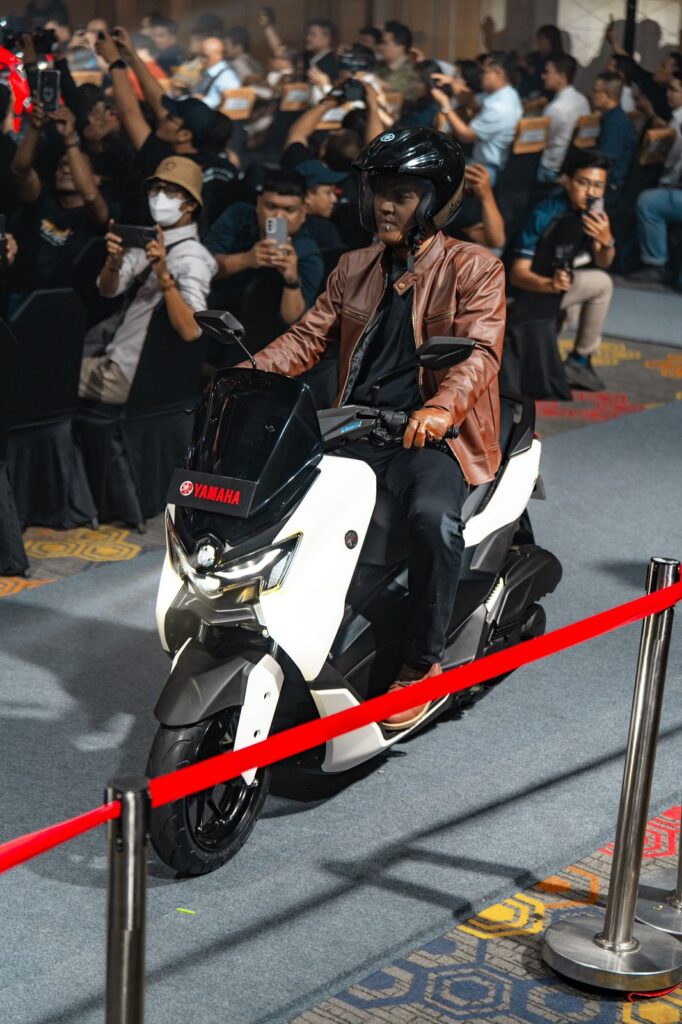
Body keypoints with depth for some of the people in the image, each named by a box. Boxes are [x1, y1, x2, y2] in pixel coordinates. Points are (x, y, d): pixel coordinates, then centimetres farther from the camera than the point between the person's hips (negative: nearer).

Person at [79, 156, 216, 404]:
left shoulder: (191, 257, -20)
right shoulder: (150, 240, 6)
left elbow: (190, 331, -32)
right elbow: (107, 291, 4)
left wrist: (164, 275, -42)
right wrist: (114, 261, -17)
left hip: (127, 377, -8)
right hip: (114, 358, 8)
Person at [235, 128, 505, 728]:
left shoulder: (474, 270, -1)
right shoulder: (355, 270, 17)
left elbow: (480, 350, -16)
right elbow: (309, 338, 13)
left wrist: (442, 408, -38)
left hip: (435, 438, -6)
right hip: (357, 437, 6)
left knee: (433, 518, -35)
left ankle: (424, 661, -17)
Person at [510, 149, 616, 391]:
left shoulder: (591, 207, -6)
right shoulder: (546, 215, -25)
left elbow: (603, 263, -1)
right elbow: (517, 274, -27)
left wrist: (606, 241, -23)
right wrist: (548, 285, -46)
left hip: (558, 285, 7)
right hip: (528, 290, -7)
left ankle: (580, 361, 9)